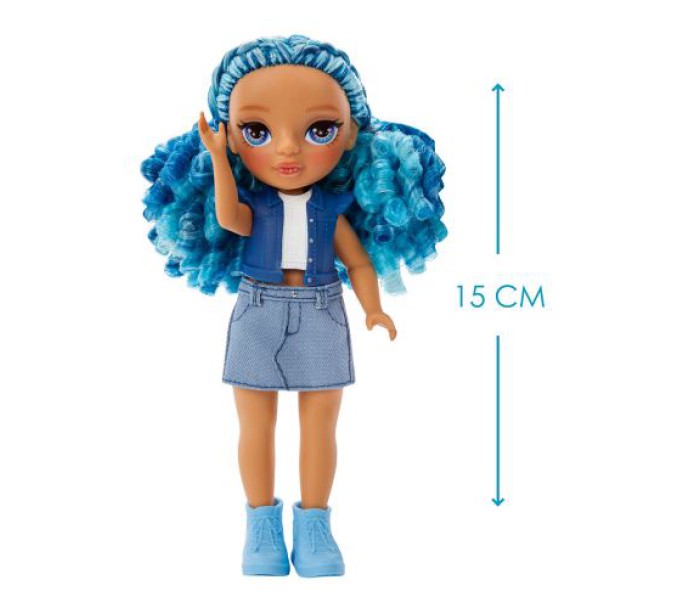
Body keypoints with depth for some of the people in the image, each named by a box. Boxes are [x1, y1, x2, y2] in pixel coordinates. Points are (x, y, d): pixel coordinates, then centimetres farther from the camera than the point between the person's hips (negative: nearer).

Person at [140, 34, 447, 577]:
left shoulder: (333, 208, -2)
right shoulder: (252, 203, -4)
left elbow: (359, 261, 0)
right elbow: (228, 218, -24)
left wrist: (374, 311, -13)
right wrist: (218, 159, -26)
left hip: (320, 319, 0)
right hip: (258, 318, 0)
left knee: (320, 425, 6)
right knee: (256, 425, 6)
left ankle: (314, 525, 18)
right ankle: (262, 524, 19)